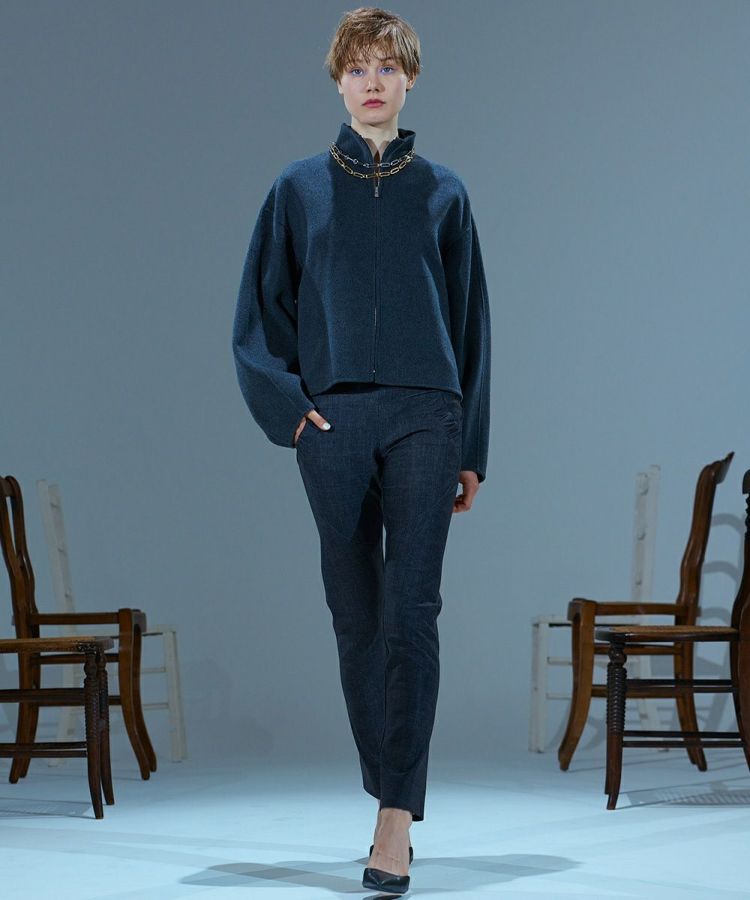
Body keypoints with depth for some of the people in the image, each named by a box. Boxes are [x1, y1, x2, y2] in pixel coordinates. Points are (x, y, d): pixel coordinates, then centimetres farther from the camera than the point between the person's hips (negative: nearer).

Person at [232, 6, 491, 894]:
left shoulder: (441, 192, 9)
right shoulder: (299, 188, 9)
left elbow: (470, 321, 11)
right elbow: (258, 313, 11)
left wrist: (473, 449, 8)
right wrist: (288, 406, -4)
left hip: (424, 419, -1)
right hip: (333, 422, 1)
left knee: (410, 611, -10)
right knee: (355, 615, 4)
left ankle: (397, 819, -12)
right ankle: (388, 796, 16)